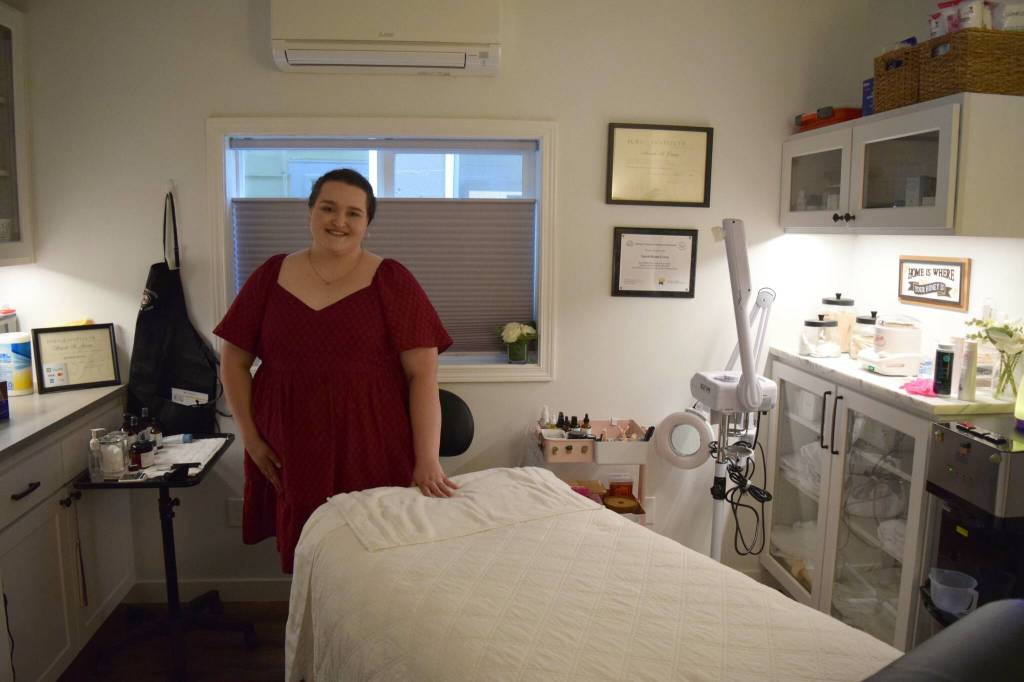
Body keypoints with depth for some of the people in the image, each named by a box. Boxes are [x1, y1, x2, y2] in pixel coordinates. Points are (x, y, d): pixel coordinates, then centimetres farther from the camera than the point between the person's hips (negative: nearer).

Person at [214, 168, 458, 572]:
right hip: (291, 458, 2)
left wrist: (427, 461, -14)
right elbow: (234, 361, 11)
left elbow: (422, 374, -8)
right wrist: (250, 436, 4)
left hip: (375, 457, -2)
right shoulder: (271, 276, 5)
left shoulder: (391, 281, -3)